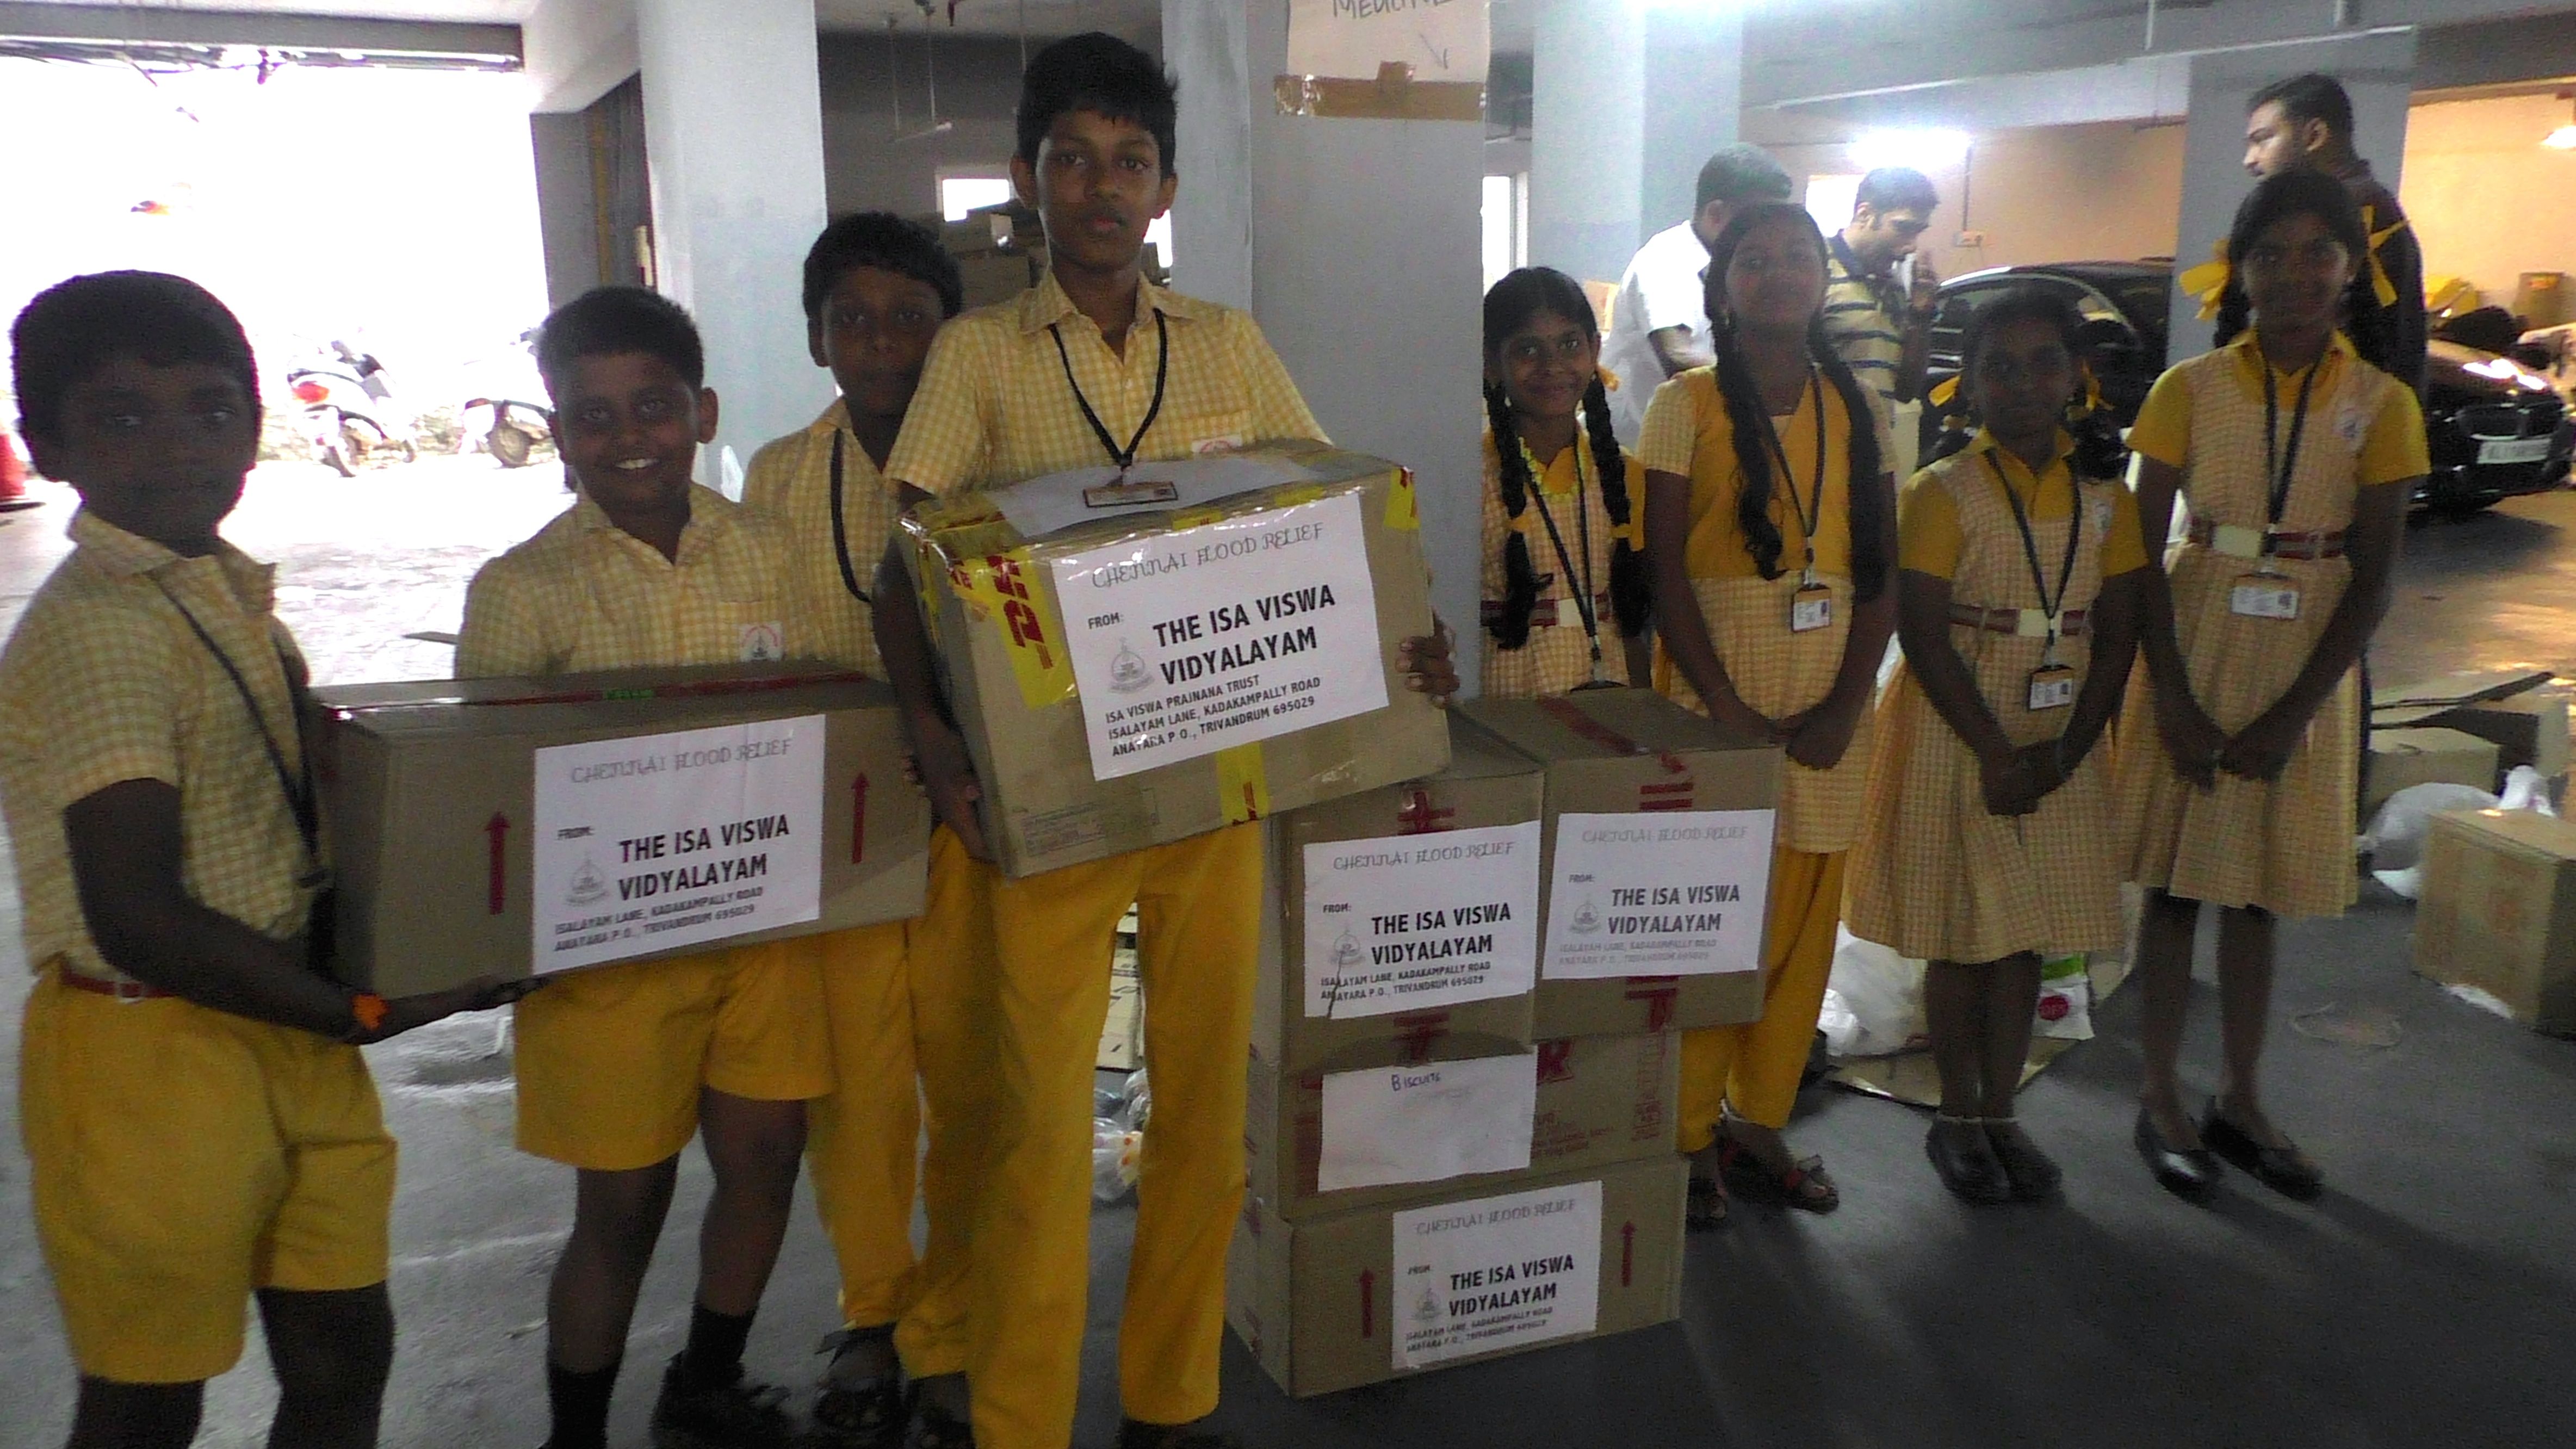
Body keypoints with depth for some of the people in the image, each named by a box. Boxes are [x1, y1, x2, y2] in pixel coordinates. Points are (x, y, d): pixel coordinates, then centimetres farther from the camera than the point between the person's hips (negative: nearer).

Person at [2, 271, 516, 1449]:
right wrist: (363, 1013, -16)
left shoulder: (229, 593, 8)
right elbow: (137, 919, -23)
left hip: (287, 1032, 8)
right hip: (151, 1055, -8)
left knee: (344, 1353, 17)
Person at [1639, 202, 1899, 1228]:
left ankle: (1759, 1122, 22)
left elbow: (1881, 571, 7)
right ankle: (1689, 1134, 12)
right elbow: (1663, 570, -8)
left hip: (1828, 692, 4)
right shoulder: (1687, 405, -2)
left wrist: (1846, 705, -6)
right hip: (1715, 687, -4)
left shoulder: (1857, 410, 9)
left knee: (1803, 919, 7)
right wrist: (1728, 709, -14)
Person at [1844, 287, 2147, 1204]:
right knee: (1963, 937, 3)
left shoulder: (2105, 499, 5)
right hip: (1956, 741, -4)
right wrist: (1997, 754, -16)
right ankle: (1957, 1120, 18)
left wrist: (2062, 752, -9)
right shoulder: (1944, 494, -8)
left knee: (2030, 936, 9)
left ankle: (2001, 1114, 23)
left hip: (2060, 747, 4)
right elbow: (1924, 638, -13)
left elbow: (2116, 641, 3)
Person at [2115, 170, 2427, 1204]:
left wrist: (2291, 715, -12)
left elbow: (2372, 580, -4)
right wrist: (2175, 700, -13)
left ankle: (2238, 1101, 25)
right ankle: (2159, 1099, 17)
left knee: (2257, 889, 11)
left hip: (2305, 670, 1)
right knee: (2175, 880, 4)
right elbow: (2140, 556, -7)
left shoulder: (2381, 405, -2)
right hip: (2194, 655, -1)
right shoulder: (2189, 390, -5)